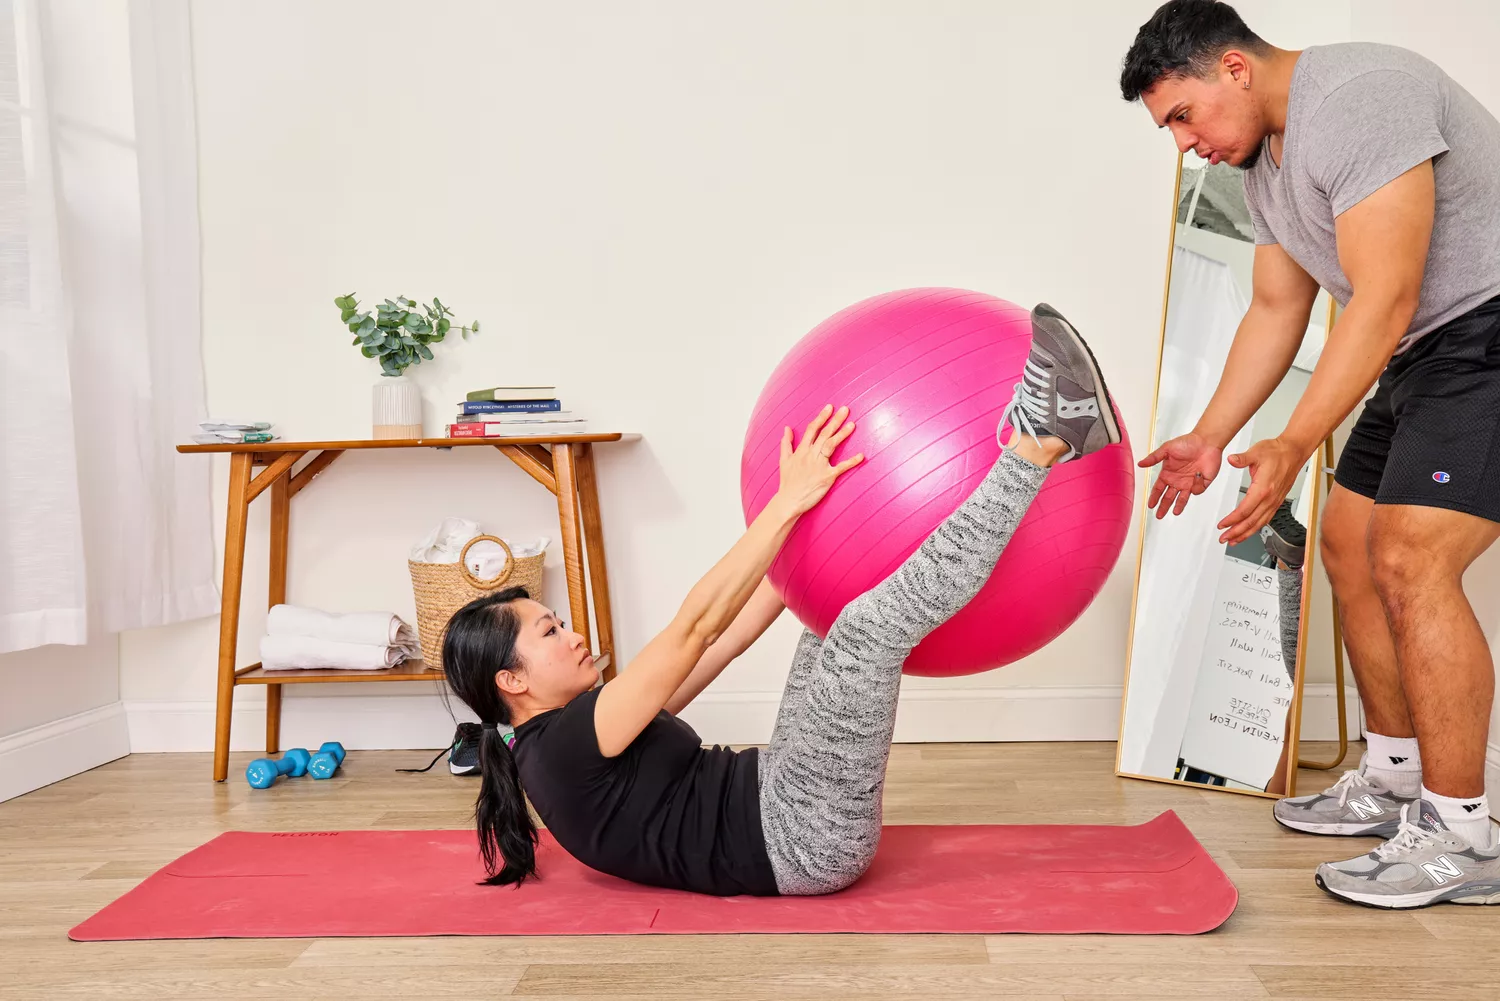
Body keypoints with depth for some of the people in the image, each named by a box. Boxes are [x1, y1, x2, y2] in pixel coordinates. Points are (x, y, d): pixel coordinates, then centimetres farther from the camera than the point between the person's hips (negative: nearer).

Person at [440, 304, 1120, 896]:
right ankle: (1038, 444, -20)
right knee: (870, 621, -26)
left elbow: (725, 640, 12)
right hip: (804, 841, -10)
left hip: (784, 811, 10)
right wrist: (789, 501, -21)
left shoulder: (561, 733, 13)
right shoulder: (564, 749, -15)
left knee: (844, 608, 11)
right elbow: (694, 625, -23)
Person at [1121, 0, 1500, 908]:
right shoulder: (1265, 160, 11)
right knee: (1350, 545, 11)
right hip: (1426, 355, 10)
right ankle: (1395, 781, 23)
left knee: (1411, 560, -19)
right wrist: (1209, 439, 12)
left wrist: (1293, 449, -28)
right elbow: (1277, 310, 15)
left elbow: (1384, 305, -27)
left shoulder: (1356, 101, -21)